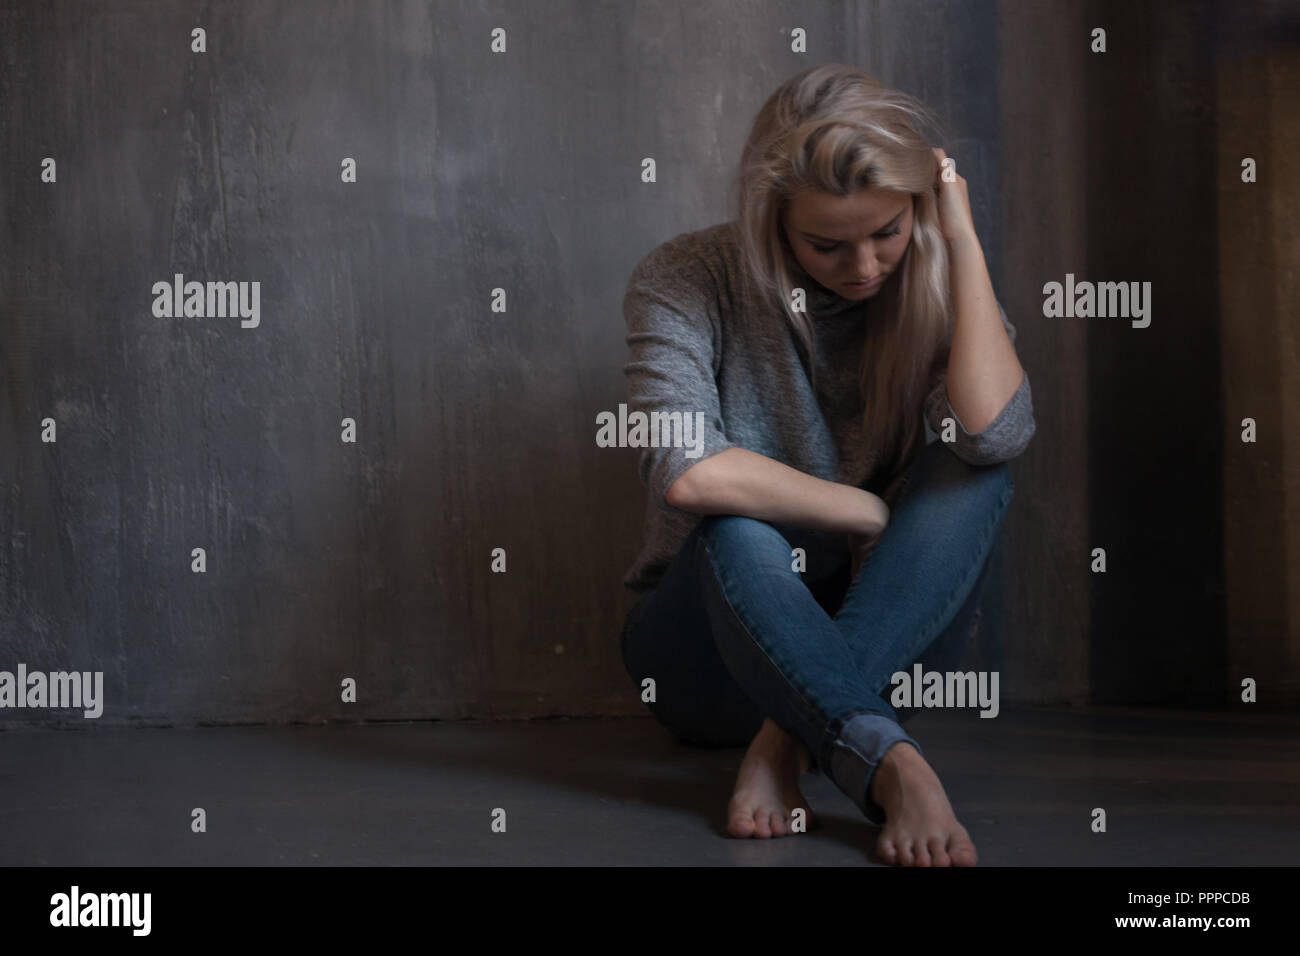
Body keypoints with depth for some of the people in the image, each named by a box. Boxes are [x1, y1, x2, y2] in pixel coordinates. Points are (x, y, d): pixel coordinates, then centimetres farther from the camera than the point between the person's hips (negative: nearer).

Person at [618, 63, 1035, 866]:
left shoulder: (933, 288, -4)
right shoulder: (688, 281, -12)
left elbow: (996, 434, -26)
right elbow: (687, 474, -29)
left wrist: (964, 241, -19)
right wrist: (874, 514, -20)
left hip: (887, 647, 3)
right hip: (712, 647, -2)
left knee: (972, 478, -24)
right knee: (738, 525, -35)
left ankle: (790, 737, -35)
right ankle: (895, 767, -49)